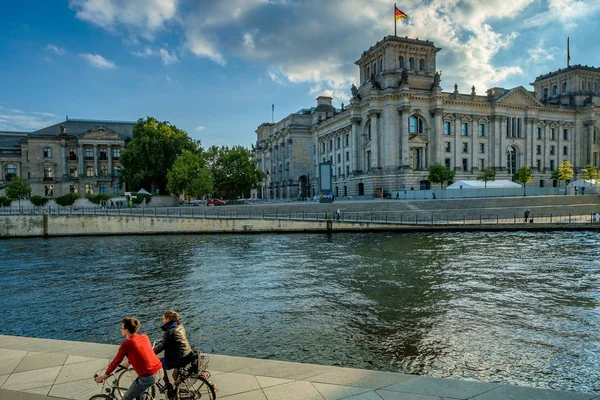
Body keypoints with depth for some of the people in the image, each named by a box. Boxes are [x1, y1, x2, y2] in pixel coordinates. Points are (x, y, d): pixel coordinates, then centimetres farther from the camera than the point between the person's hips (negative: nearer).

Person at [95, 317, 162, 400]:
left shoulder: (126, 343, -9)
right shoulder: (145, 337, 9)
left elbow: (116, 362, 0)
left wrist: (104, 376, 14)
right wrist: (128, 363, 41)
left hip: (147, 377, -7)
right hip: (159, 371, 7)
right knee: (139, 389, 34)